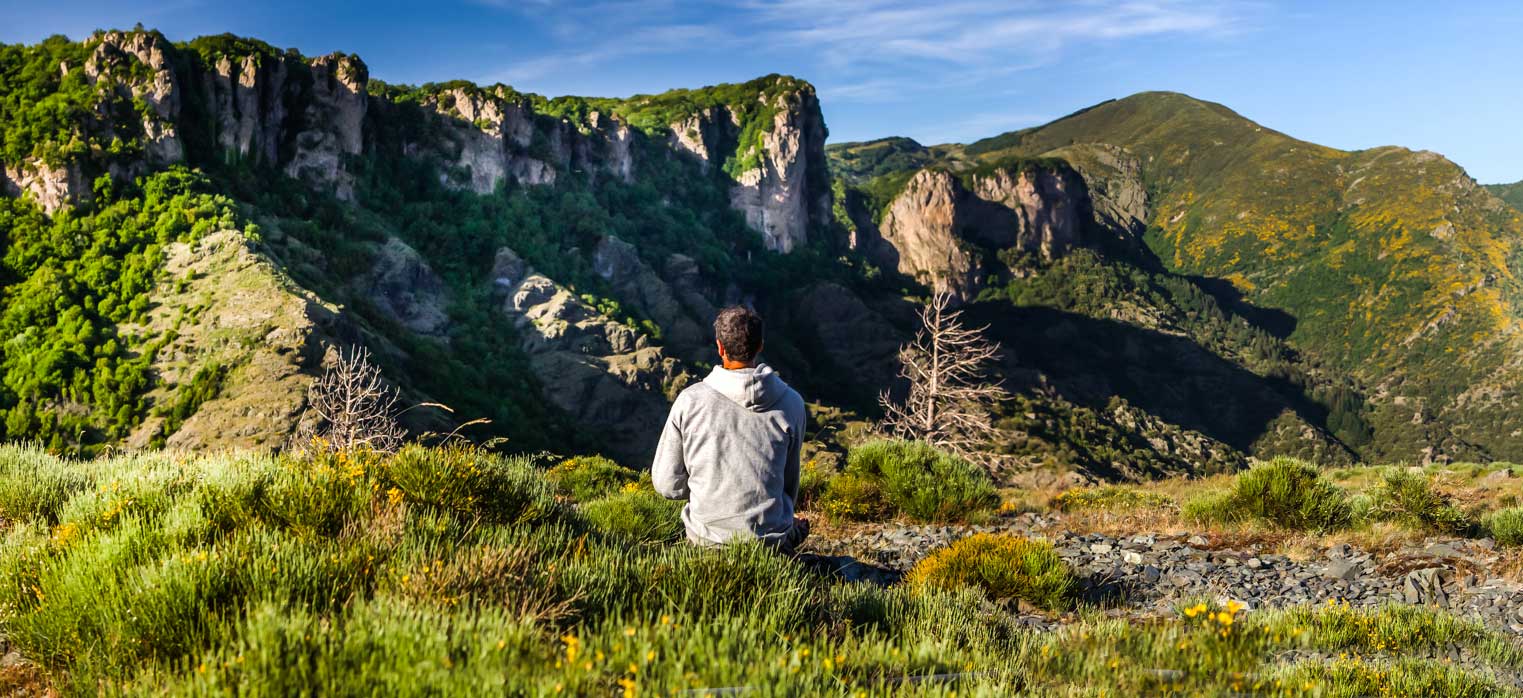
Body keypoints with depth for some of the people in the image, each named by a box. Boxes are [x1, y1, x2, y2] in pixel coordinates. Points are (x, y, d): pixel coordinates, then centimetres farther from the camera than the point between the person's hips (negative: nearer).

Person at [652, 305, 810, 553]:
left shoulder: (690, 400, -9)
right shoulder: (791, 404, -6)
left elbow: (667, 484, -2)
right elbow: (790, 482, 8)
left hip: (706, 538, 0)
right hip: (770, 539, 0)